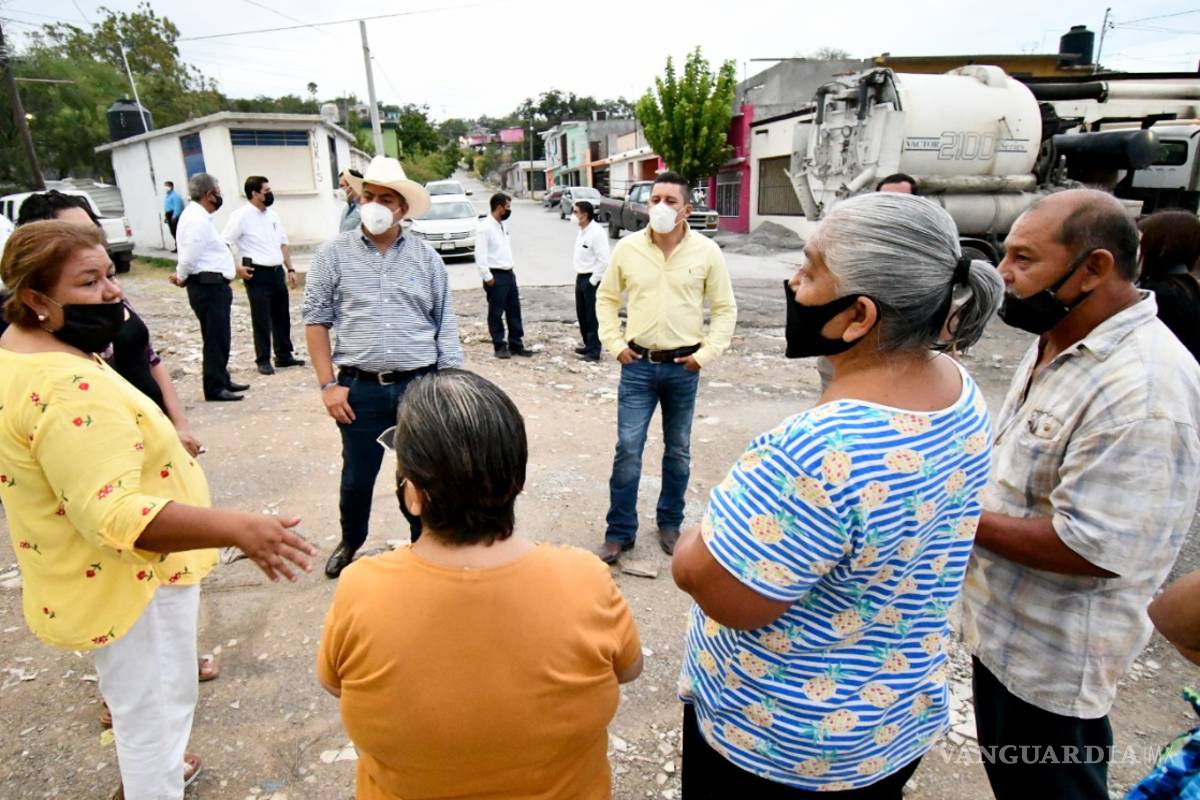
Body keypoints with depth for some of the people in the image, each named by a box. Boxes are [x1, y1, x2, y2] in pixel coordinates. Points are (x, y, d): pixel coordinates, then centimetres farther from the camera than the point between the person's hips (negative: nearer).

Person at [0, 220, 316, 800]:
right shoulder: (68, 390, -33)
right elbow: (115, 515, -40)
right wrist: (236, 529, -47)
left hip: (104, 575, 11)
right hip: (126, 581, -11)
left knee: (136, 697, 32)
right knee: (155, 709, 10)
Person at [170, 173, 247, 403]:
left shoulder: (200, 217, 15)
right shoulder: (196, 219, -18)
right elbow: (190, 256, -22)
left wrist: (233, 268, 22)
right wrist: (181, 277, -6)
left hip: (215, 284, 10)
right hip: (208, 286, -10)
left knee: (220, 337, 18)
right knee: (215, 338, -5)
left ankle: (222, 380, 29)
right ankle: (214, 388, 3)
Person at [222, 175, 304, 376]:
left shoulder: (272, 214, 10)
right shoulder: (241, 216, -10)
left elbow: (283, 244, 16)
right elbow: (223, 244, -10)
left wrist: (290, 269, 10)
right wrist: (236, 268, -13)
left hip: (277, 271, 6)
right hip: (257, 274, -6)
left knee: (282, 316, 12)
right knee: (261, 319, 1)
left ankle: (284, 356, 23)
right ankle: (263, 360, 12)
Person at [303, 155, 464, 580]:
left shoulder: (427, 258, 4)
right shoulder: (334, 253, 1)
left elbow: (445, 327, 5)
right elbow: (316, 320, 2)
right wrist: (328, 384, -3)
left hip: (420, 386, 1)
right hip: (361, 388, 0)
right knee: (357, 478, 13)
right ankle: (350, 543, 40)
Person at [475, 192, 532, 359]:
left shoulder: (503, 225, 12)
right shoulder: (484, 227, -14)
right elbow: (480, 255, -18)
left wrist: (511, 270, 15)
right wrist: (487, 277, -19)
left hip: (509, 274, 8)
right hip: (496, 276, -8)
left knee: (514, 311, 11)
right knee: (496, 313, 3)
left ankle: (516, 344, 19)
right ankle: (500, 346, 12)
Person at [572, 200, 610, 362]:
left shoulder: (597, 232, -18)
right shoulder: (581, 231, 11)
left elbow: (604, 260, -21)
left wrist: (593, 281, -18)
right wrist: (579, 275, 13)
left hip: (591, 279, -9)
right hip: (580, 277, 9)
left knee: (592, 316, -3)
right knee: (581, 314, 16)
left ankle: (594, 351, 4)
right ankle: (588, 345, 29)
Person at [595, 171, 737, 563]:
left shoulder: (706, 252, -4)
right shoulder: (627, 248, -1)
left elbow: (726, 308, 2)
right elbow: (606, 298, 9)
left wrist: (706, 353, -6)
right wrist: (615, 344, 0)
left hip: (683, 366, 0)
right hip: (638, 364, 0)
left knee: (678, 451, 12)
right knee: (628, 449, 0)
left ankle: (669, 524, 30)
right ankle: (620, 532, 14)